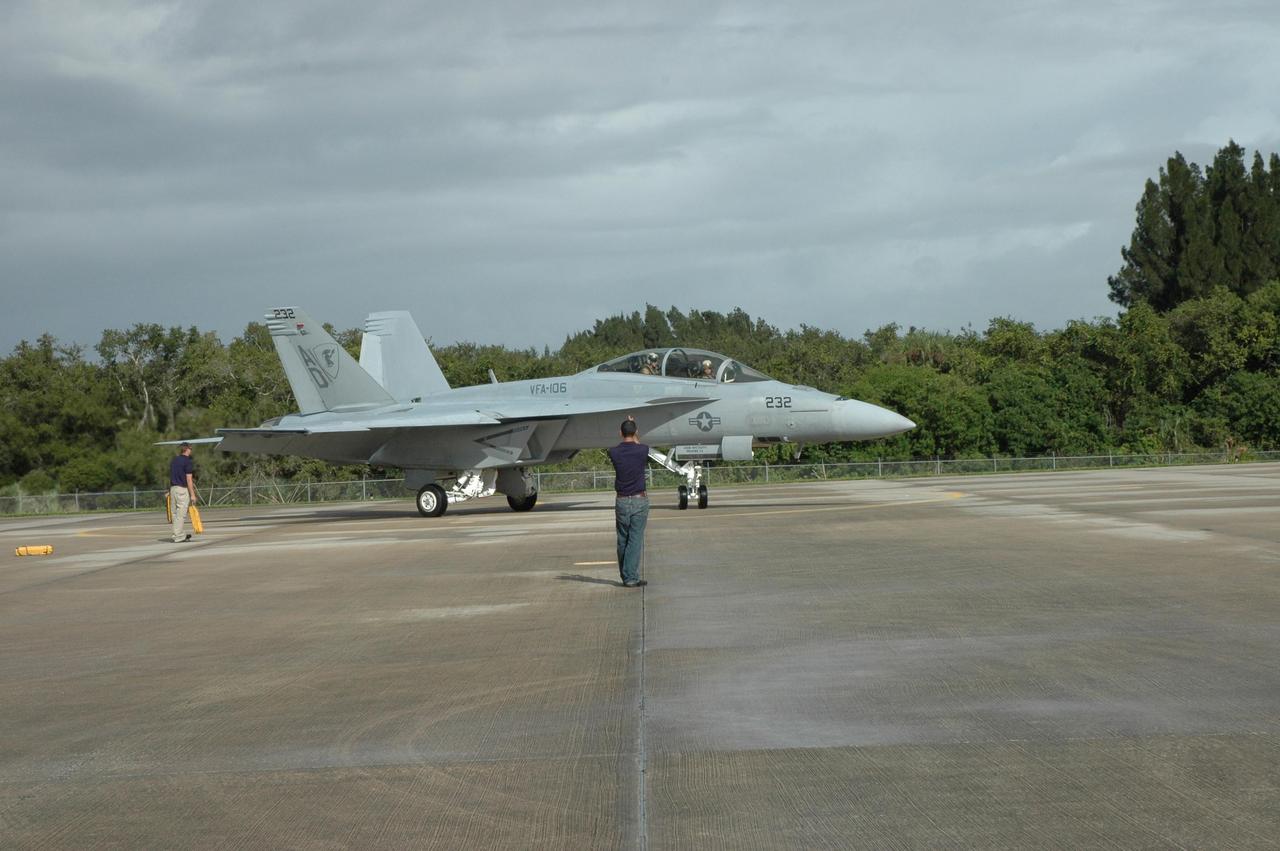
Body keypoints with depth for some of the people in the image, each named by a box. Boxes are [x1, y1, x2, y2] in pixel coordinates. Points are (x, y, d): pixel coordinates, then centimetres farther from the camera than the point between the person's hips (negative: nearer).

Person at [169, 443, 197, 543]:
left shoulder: (174, 460, 14)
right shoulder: (188, 461, -10)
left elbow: (171, 476, 16)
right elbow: (189, 479, -14)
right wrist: (192, 494, -12)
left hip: (173, 488, 8)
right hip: (182, 489, -8)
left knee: (175, 513, 11)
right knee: (181, 514, -5)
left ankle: (178, 534, 18)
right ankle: (178, 537, -5)